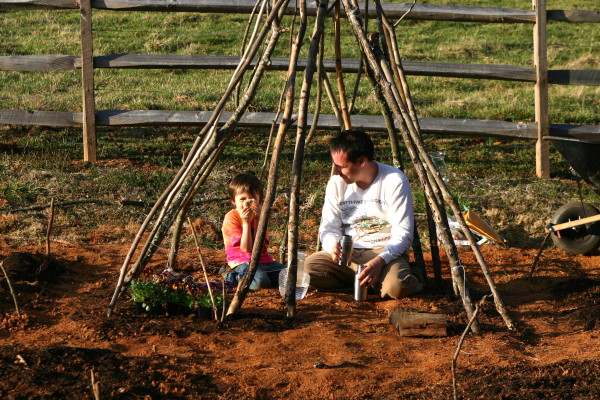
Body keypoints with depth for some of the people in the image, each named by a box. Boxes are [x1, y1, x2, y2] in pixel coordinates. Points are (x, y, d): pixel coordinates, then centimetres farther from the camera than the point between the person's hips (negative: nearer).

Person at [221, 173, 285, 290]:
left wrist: (257, 219, -12)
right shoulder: (231, 218, -7)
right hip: (242, 262, -6)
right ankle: (233, 276, -5)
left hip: (263, 260, 7)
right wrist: (246, 222, -21)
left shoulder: (258, 215, 9)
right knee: (259, 281, -35)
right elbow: (246, 248, -14)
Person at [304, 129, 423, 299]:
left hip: (387, 252, -4)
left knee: (396, 286, -37)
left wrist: (380, 260, -29)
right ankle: (370, 279, -7)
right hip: (348, 253, 4)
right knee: (308, 267, -25)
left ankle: (412, 277, 0)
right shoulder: (337, 183, 2)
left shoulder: (395, 181, -11)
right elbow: (328, 228, 6)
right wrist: (333, 246, -18)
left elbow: (403, 234, -13)